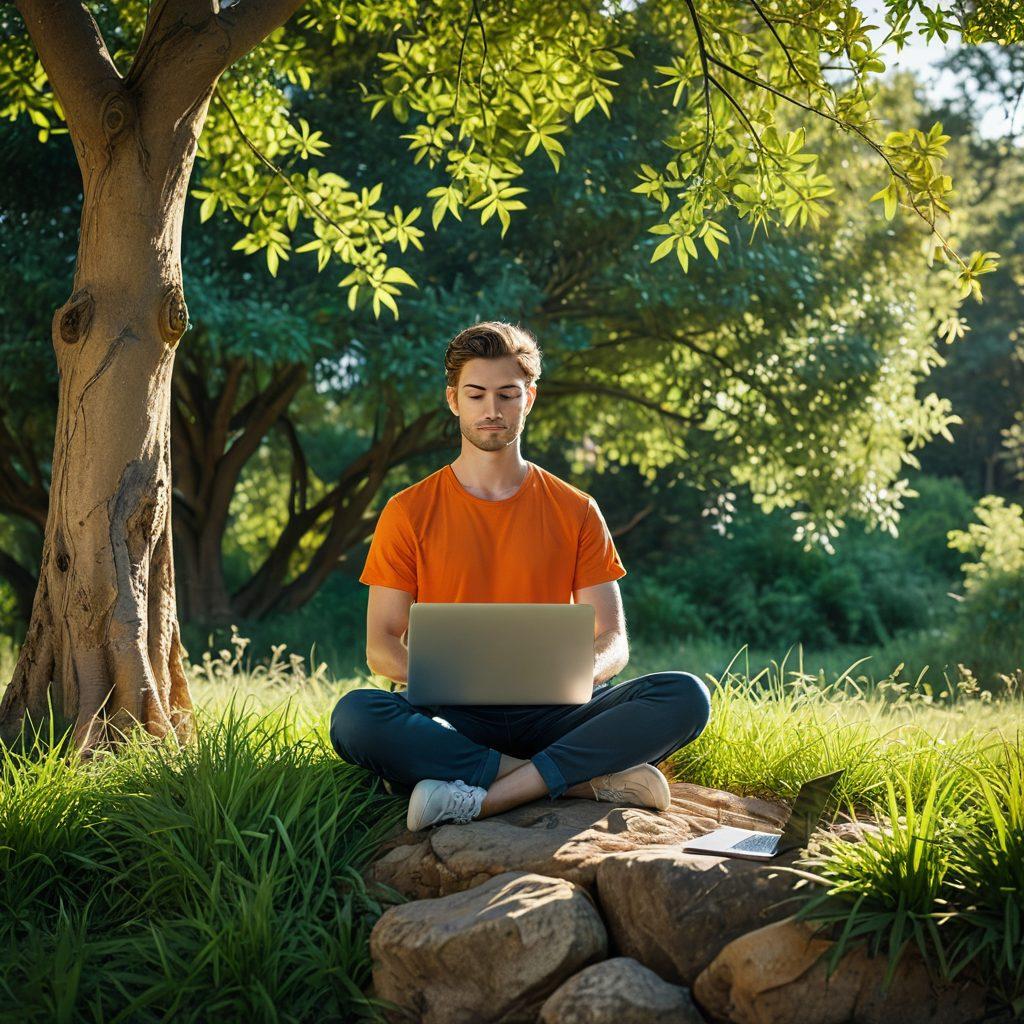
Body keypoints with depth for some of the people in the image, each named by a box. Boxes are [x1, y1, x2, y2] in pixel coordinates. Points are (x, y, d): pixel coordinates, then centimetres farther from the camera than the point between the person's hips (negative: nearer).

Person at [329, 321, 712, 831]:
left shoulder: (575, 511, 10)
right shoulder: (408, 513, 7)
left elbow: (613, 639, 8)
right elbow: (381, 645, 4)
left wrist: (584, 670, -17)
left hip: (550, 713, 1)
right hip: (455, 720, -1)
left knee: (685, 695, -24)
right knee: (354, 716, -34)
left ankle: (482, 798, -32)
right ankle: (593, 780, -29)